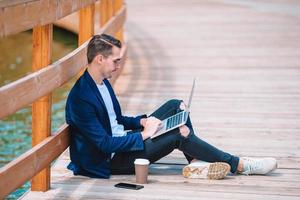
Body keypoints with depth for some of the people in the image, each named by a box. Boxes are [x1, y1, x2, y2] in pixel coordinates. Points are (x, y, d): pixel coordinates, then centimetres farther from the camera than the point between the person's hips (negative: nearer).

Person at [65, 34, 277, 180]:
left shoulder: (103, 82, 5)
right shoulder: (81, 98, -26)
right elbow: (105, 144, -26)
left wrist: (143, 121, 0)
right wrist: (143, 134, -19)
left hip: (122, 140, 10)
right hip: (110, 160, -10)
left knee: (175, 106, 0)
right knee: (179, 134, -20)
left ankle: (196, 162, -2)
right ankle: (239, 165, -7)